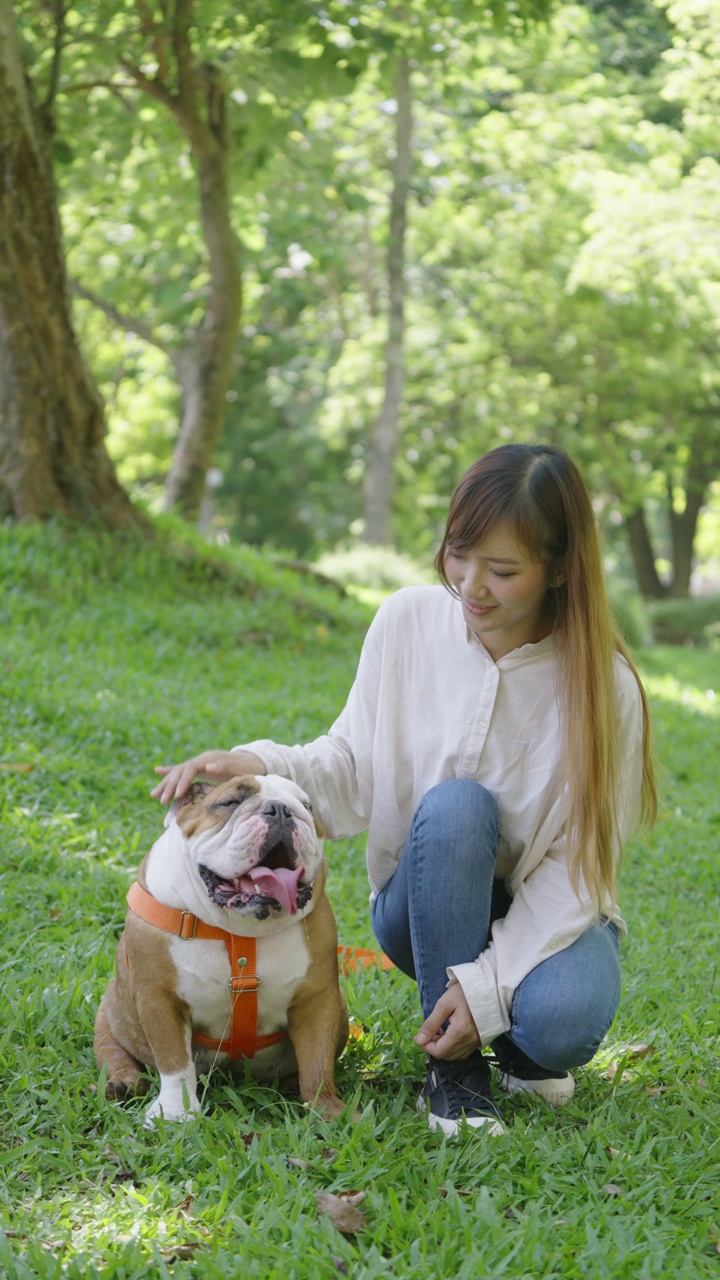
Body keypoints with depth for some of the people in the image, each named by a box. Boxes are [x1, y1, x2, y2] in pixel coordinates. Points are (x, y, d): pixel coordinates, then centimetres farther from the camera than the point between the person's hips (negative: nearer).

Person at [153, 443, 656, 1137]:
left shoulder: (604, 686, -18)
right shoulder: (408, 622, -11)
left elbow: (579, 866, -15)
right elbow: (354, 767, -4)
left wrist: (488, 984, -24)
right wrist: (259, 766, -25)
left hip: (546, 913, -1)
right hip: (424, 905, 2)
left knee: (563, 1023, -35)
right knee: (455, 803, -33)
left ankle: (509, 1034, 5)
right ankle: (450, 1068, -19)